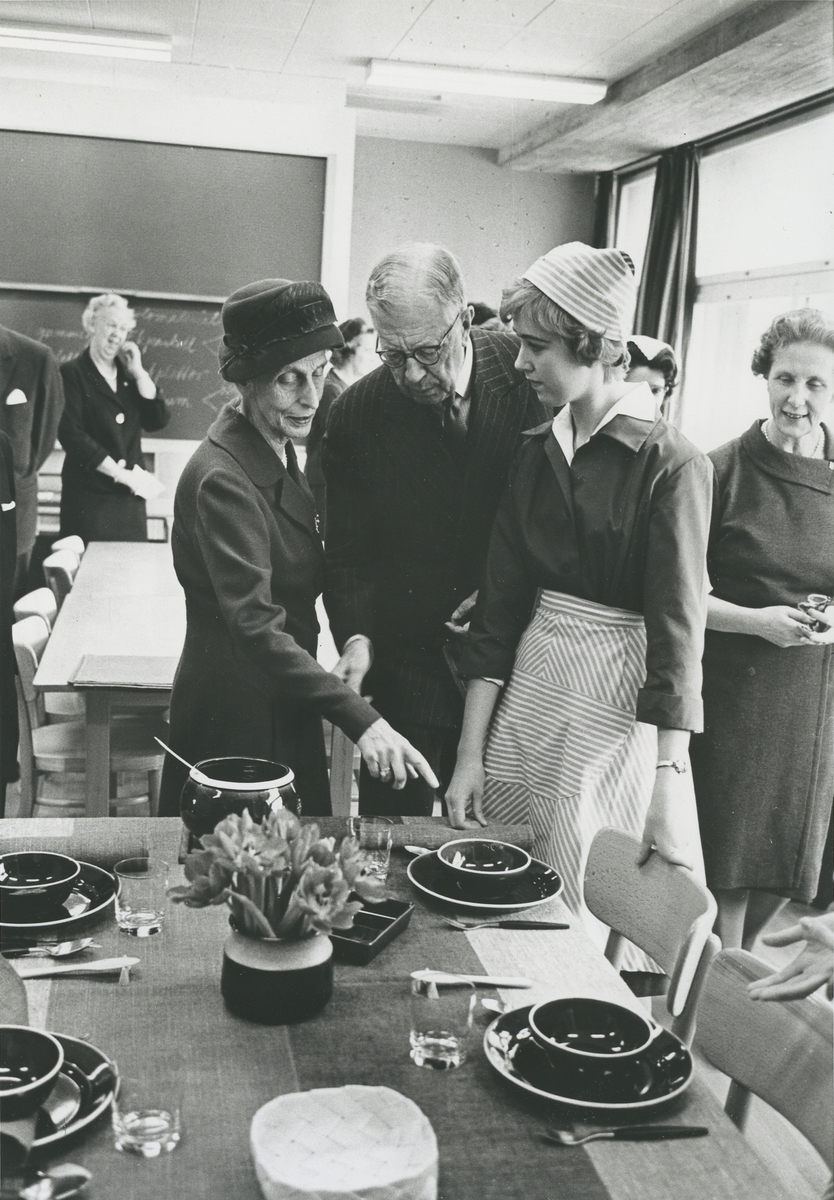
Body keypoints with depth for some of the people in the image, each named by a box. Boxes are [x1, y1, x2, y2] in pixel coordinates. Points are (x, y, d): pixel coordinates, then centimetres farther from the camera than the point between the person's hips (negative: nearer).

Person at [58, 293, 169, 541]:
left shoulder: (129, 373, 13)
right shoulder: (72, 372, -2)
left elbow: (157, 421, 3)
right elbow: (71, 434, -11)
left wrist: (138, 371, -3)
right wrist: (119, 472, -12)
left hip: (130, 496, 5)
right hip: (89, 495, -4)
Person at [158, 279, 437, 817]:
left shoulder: (279, 452, 7)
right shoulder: (222, 479, -22)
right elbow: (256, 627, -29)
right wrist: (360, 717, -35)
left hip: (285, 705, 9)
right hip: (238, 716, -9)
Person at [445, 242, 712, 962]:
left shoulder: (671, 466, -12)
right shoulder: (537, 455, 5)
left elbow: (677, 631, -16)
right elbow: (501, 606, 4)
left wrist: (669, 788, -21)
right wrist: (471, 753, 1)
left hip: (621, 703, -5)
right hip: (531, 684, 6)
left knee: (591, 915, 5)